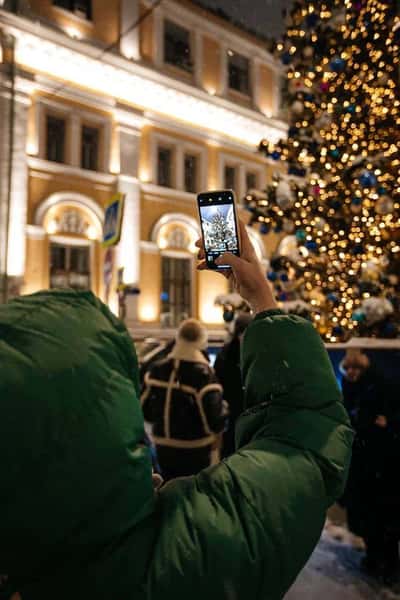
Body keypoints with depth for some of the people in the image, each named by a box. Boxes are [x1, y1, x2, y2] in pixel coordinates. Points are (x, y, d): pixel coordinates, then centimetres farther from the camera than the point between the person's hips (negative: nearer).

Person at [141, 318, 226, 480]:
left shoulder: (157, 368, -3)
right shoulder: (203, 374, -20)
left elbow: (143, 407, 4)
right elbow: (214, 421, -21)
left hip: (163, 446, 5)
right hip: (195, 450, -5)